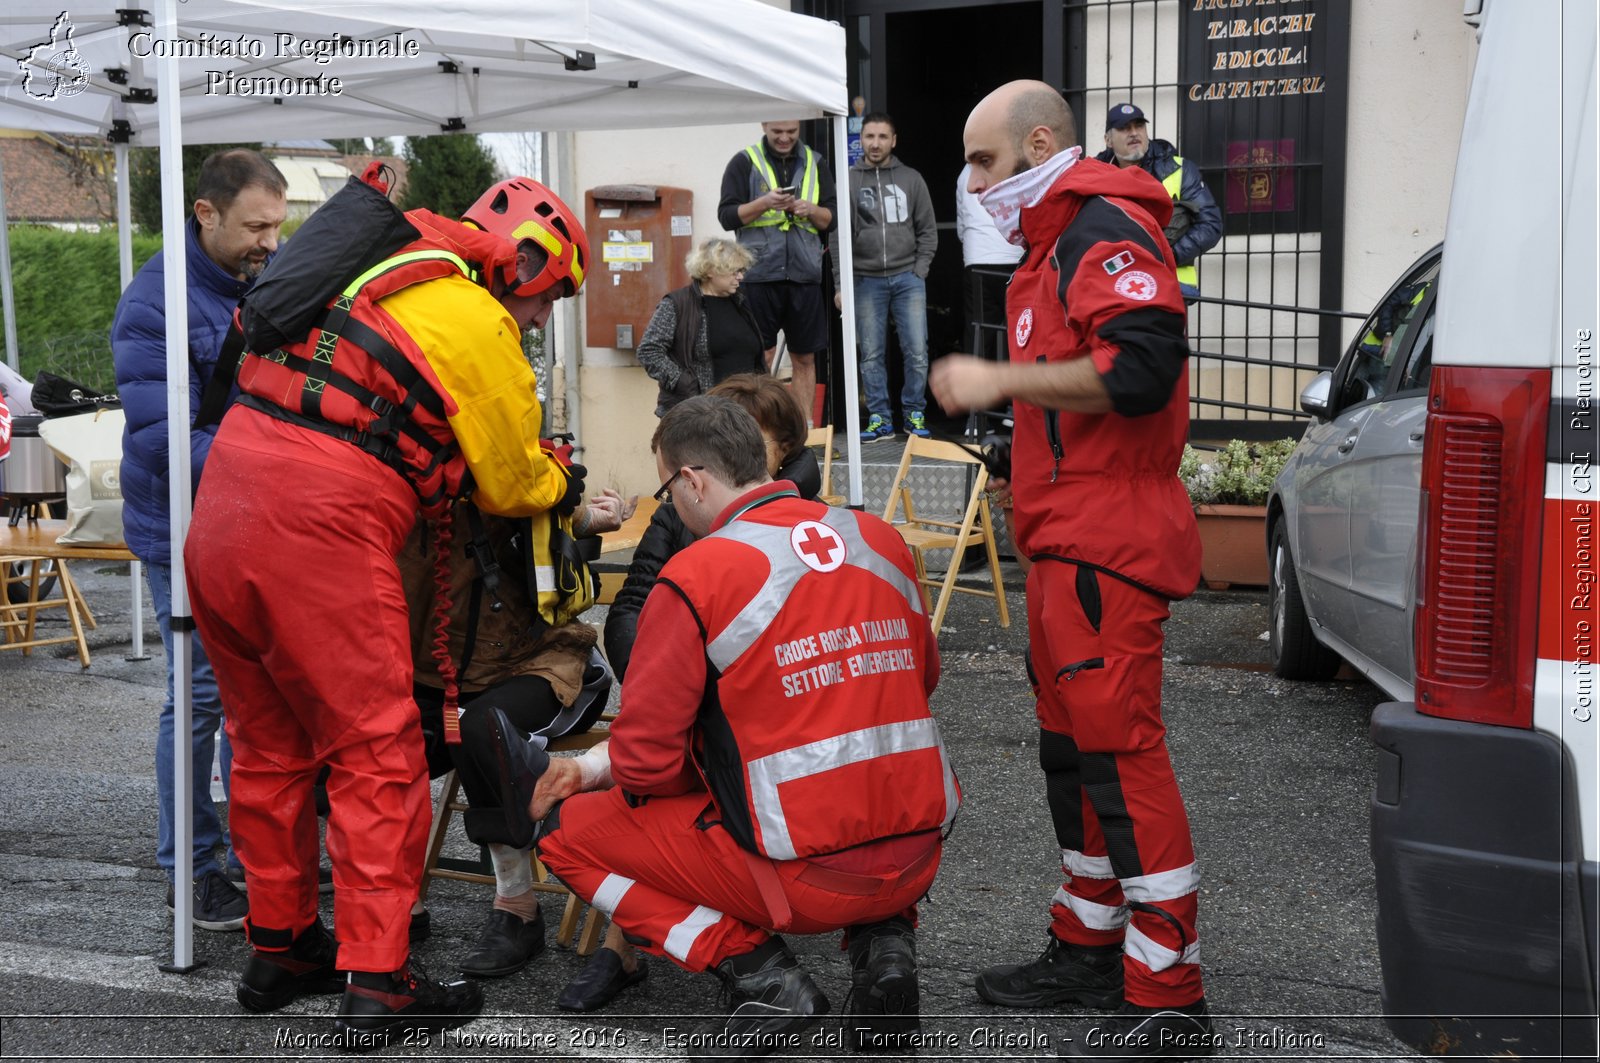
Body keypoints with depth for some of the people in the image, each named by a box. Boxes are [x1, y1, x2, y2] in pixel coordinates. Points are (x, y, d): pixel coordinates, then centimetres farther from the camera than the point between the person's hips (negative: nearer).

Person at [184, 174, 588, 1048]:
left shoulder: (380, 274, 21)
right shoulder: (477, 326, -4)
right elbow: (511, 485, 4)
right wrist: (563, 484, 26)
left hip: (219, 513, 9)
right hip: (318, 530, -9)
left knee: (270, 745, 18)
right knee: (377, 756, 2)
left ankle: (278, 947, 31)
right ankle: (377, 986, 6)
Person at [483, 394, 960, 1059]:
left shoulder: (694, 576, -12)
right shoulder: (880, 539, 5)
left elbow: (644, 760, -10)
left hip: (802, 877, -5)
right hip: (918, 859, 5)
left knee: (569, 834, 11)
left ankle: (757, 973, 0)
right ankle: (884, 941, 13)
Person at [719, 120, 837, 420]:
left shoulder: (815, 163, 13)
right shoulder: (744, 162, 4)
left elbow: (833, 218, 13)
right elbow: (727, 216, -1)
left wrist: (811, 210, -8)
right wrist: (764, 203, -15)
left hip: (805, 274, 3)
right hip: (759, 274, -3)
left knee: (805, 359, 6)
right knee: (761, 357, -3)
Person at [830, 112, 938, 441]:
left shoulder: (911, 179, 6)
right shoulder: (848, 181, 2)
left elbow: (928, 230, 10)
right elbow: (839, 237, 1)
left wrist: (920, 270, -1)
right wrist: (841, 284, -3)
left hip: (908, 278, 1)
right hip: (866, 281, 0)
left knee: (917, 352, -1)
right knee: (871, 355, 3)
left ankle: (914, 414, 11)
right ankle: (880, 418, 11)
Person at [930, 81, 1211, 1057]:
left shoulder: (1104, 230, -11)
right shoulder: (1053, 246, 23)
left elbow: (1141, 371, -26)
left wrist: (1003, 379, -20)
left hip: (1106, 547, -11)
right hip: (1071, 540, 11)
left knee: (1120, 752, -12)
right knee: (1073, 748, 16)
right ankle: (1089, 950, 28)